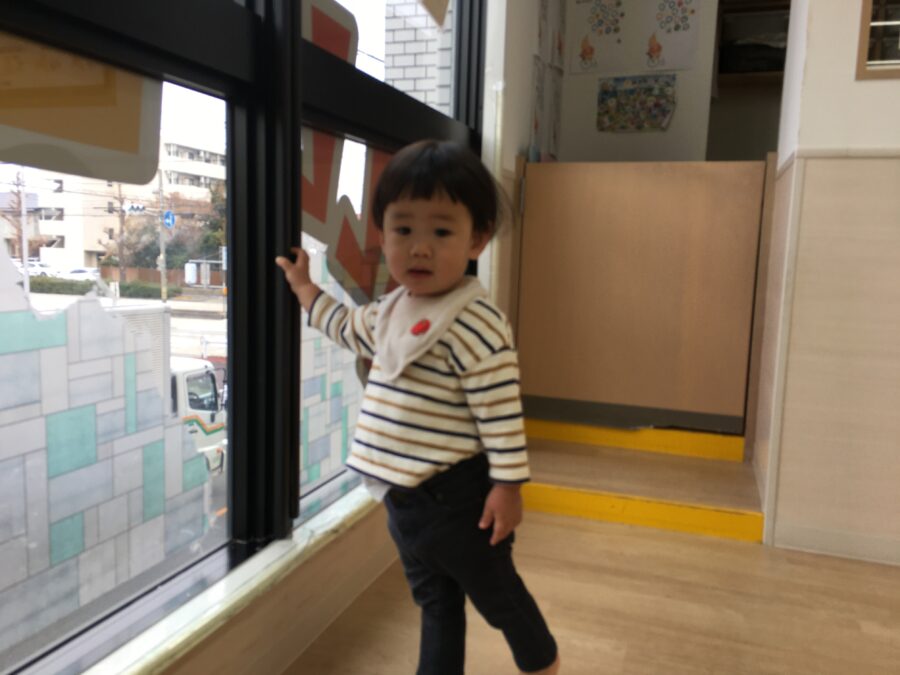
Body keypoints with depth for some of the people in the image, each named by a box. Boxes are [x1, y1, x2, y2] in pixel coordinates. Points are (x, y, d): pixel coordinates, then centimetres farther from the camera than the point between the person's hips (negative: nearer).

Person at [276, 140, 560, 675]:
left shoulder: (475, 325, -23)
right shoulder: (392, 310, 4)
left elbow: (501, 410, -22)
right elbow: (348, 327, 26)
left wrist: (507, 485, -20)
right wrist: (305, 287, 32)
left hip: (456, 494, -7)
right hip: (406, 492, 8)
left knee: (497, 595, 16)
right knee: (436, 604, 24)